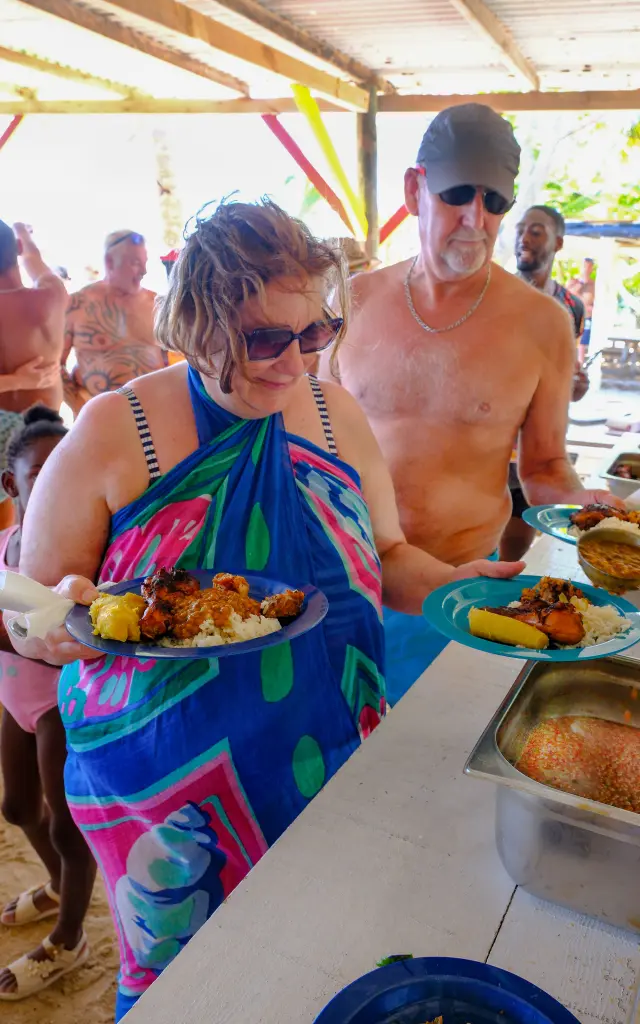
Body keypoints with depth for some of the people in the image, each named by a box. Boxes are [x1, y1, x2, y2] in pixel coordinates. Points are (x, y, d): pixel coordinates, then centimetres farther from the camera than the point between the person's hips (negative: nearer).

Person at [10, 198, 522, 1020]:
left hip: (330, 762, 3)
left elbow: (386, 557, 8)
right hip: (160, 779, -2)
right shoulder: (112, 435, -13)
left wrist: (452, 583, -10)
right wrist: (60, 621, -29)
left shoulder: (337, 416, -2)